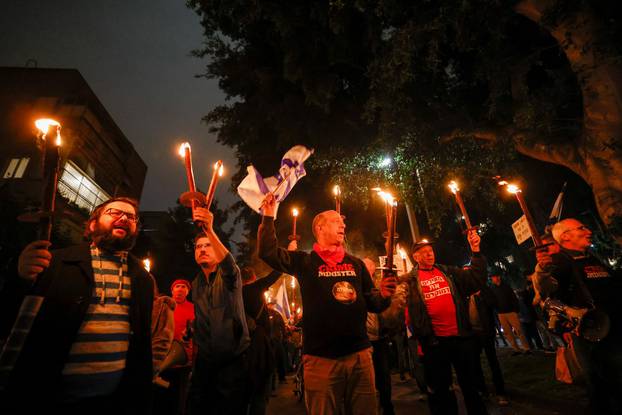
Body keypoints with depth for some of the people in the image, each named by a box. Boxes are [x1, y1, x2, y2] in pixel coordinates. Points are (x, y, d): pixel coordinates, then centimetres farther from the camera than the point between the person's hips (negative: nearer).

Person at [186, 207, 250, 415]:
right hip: (204, 361, 5)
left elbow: (229, 263, -34)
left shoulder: (229, 276, -8)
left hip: (233, 360, -5)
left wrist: (210, 230, -47)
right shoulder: (195, 284, 9)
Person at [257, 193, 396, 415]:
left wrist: (383, 295, -10)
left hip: (359, 354, 3)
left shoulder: (356, 263, 10)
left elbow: (372, 303, 11)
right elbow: (268, 252, -8)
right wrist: (269, 217, -12)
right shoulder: (305, 262, 1)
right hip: (321, 357, -3)